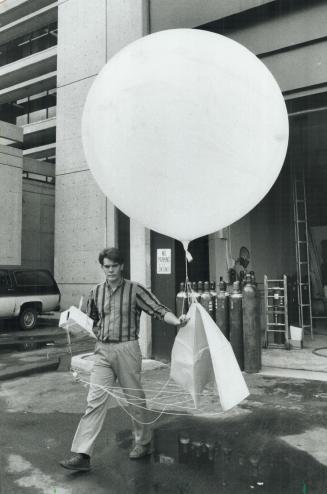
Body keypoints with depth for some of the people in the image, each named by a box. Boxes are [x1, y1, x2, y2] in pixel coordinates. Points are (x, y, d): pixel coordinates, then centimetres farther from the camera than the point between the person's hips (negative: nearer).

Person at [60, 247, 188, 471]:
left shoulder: (135, 290, -6)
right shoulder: (96, 292, 8)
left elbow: (158, 310, -13)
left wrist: (176, 321, -27)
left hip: (127, 349, -3)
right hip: (103, 351, 3)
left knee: (135, 398, 10)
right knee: (95, 401, 0)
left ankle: (144, 443, 31)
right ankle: (82, 454, 5)